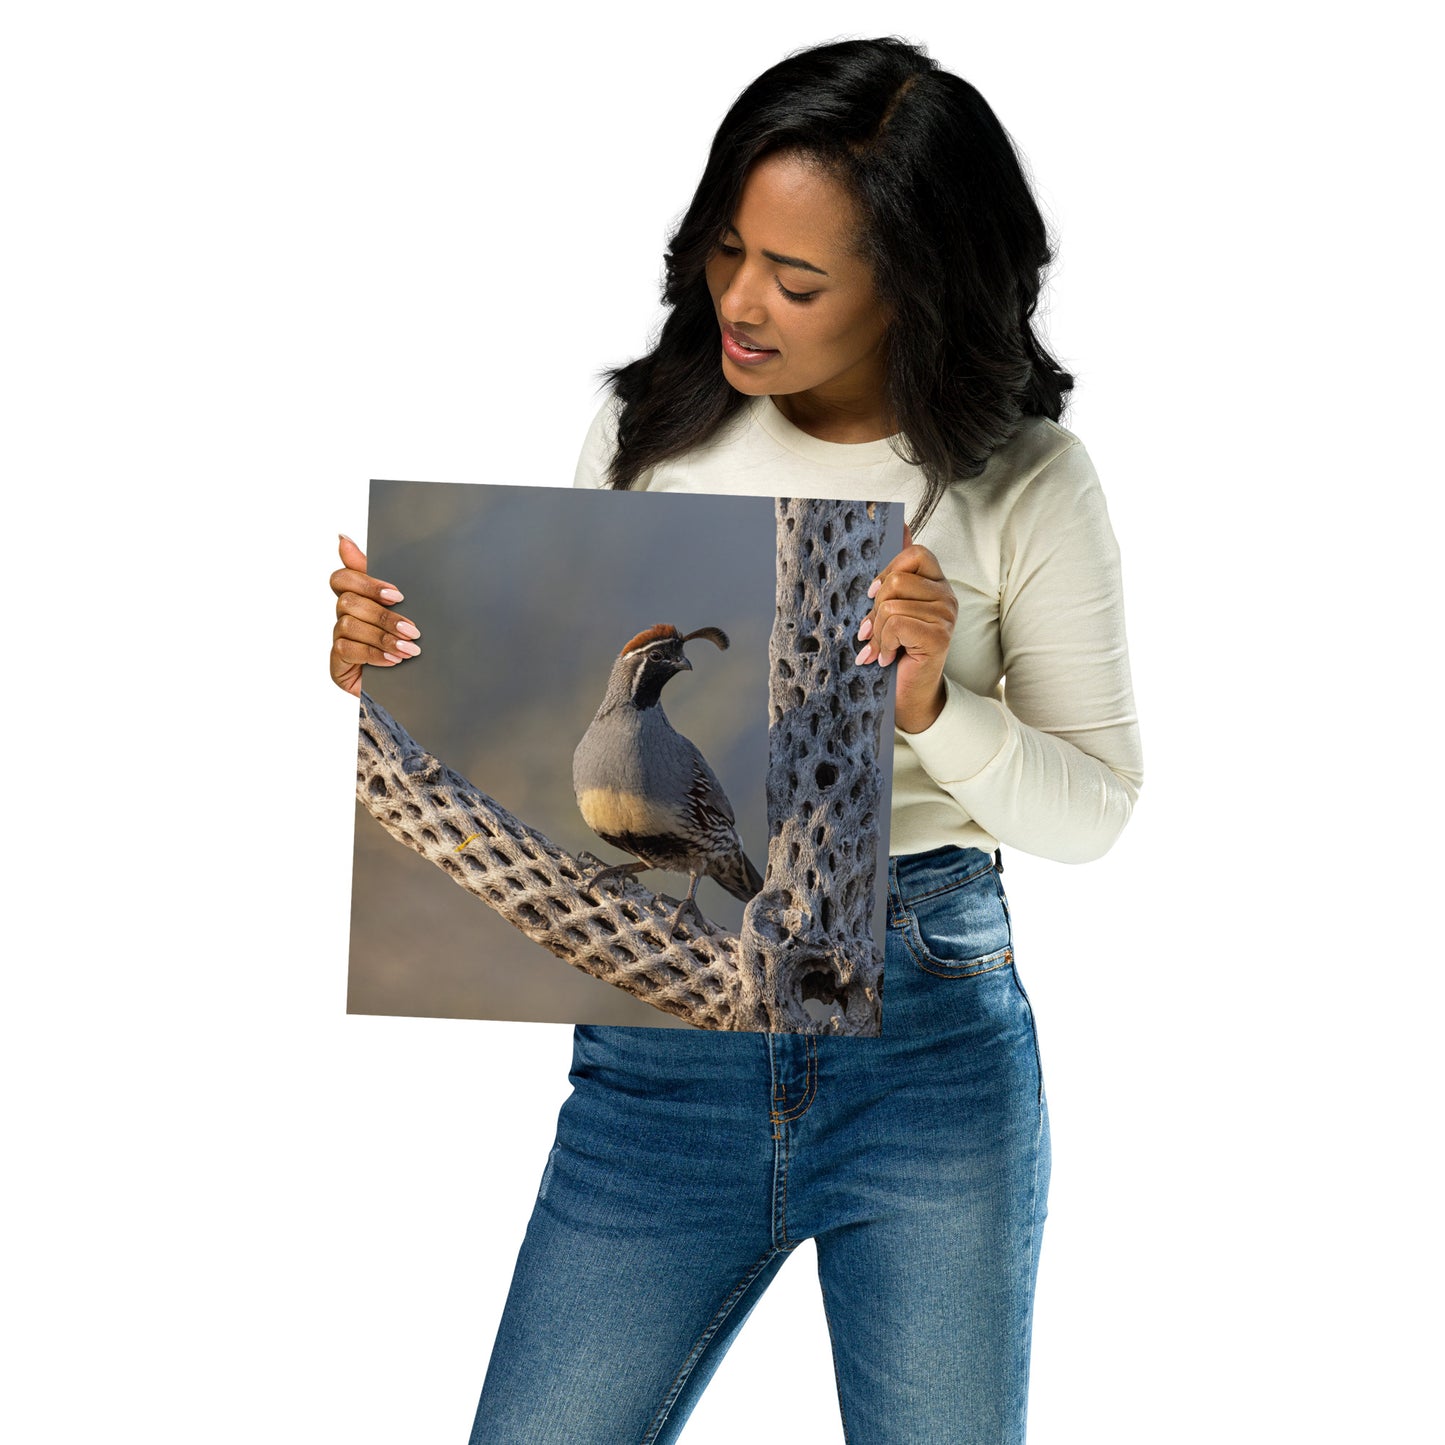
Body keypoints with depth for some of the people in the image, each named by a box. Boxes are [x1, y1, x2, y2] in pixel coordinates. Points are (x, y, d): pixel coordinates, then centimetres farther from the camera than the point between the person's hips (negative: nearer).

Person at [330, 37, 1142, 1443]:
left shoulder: (1023, 484, -4)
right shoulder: (650, 433, 2)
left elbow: (1091, 809, -1)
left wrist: (932, 708, -19)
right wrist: (400, 664, -9)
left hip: (932, 1029, -1)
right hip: (662, 1042, 2)